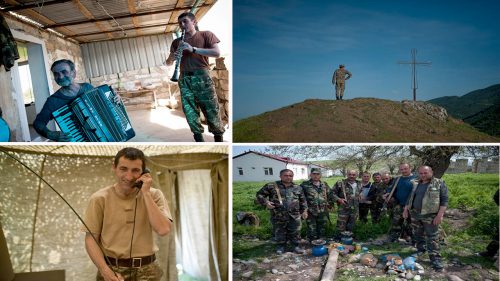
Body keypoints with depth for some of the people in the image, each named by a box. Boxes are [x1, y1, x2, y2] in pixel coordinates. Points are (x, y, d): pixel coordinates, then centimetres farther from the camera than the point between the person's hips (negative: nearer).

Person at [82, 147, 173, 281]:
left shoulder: (154, 195, -5)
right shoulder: (100, 198, -6)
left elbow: (163, 229, -18)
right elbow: (91, 238, -3)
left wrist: (146, 193, -18)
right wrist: (105, 270, -15)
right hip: (112, 269, -1)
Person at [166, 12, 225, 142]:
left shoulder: (205, 35, 7)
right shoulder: (176, 42, 18)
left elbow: (217, 53, -9)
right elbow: (168, 63, 20)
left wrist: (193, 49, -15)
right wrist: (172, 57, -5)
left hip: (202, 77, -3)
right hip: (184, 79, 4)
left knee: (211, 111, -3)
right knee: (190, 112, -1)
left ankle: (219, 138, 11)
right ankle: (199, 140, 8)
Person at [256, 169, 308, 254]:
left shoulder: (297, 188, 7)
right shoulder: (271, 186, -3)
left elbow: (303, 201, 17)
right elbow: (260, 194, 1)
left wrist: (304, 210, 12)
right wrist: (265, 202, -13)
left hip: (294, 216, 2)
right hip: (278, 216, -1)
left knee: (295, 233, 9)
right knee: (280, 233, 11)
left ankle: (296, 246, 28)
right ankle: (281, 246, 31)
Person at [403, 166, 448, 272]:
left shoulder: (439, 183, -5)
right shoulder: (415, 184, 10)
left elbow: (444, 200, -9)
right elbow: (410, 197, 19)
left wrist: (440, 215, -16)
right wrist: (406, 209, 14)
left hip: (430, 216, -5)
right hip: (415, 214, 5)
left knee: (432, 237, -5)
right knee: (418, 234, 16)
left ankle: (435, 258, 0)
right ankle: (421, 249, 35)